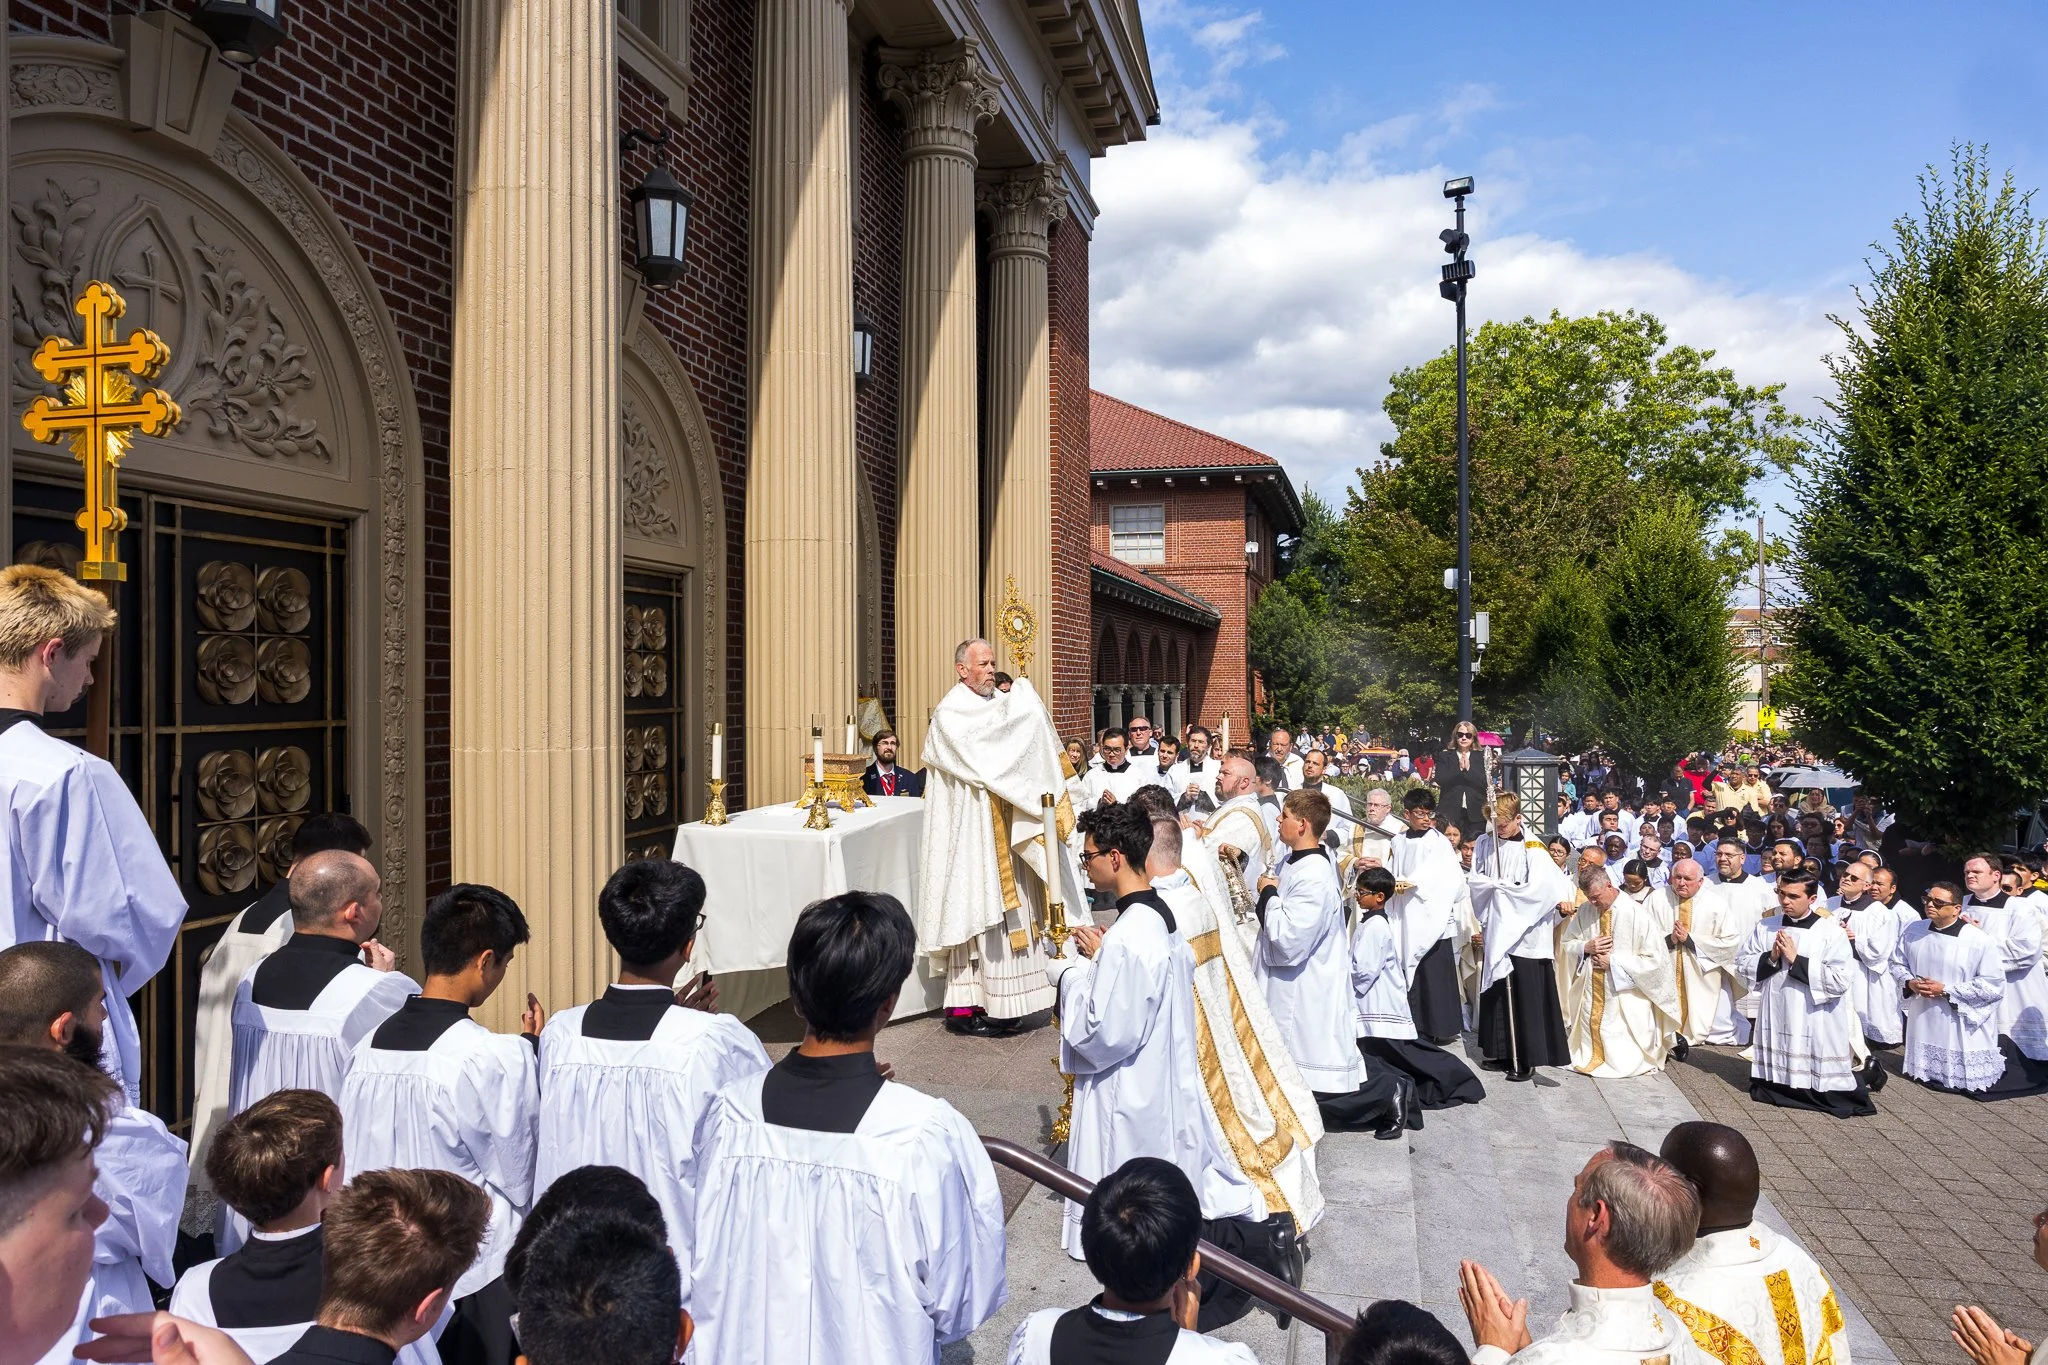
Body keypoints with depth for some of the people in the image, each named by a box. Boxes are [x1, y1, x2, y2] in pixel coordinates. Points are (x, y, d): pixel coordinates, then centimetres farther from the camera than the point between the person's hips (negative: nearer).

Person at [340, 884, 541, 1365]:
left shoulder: (369, 1046, -1)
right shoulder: (497, 1057, -20)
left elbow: (352, 1167, 6)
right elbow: (518, 1181, -10)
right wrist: (533, 1053, -5)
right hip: (474, 1279, -6)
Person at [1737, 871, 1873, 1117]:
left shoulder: (1832, 933, -9)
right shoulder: (1765, 928, 4)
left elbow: (1840, 980, -16)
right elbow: (1742, 964, 6)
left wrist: (1796, 960, -17)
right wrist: (1770, 958, -12)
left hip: (1816, 1024, -4)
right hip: (1776, 1018, 4)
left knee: (1819, 1078, 3)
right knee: (1778, 1070, 14)